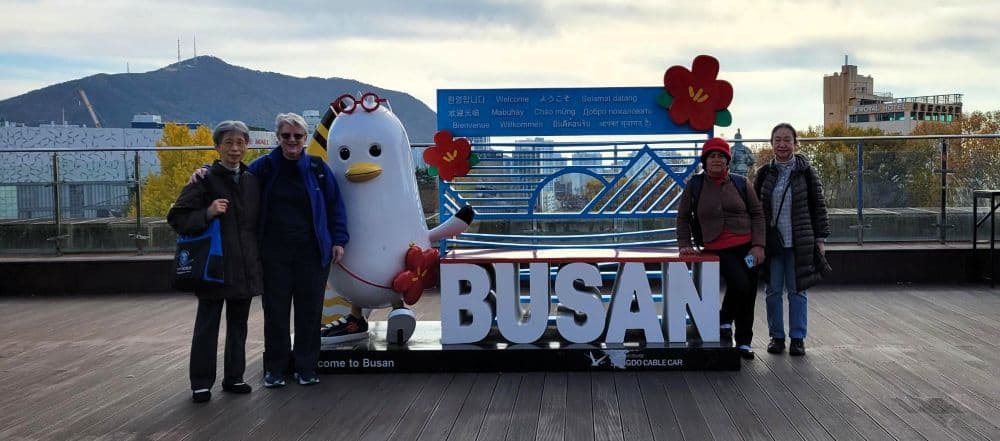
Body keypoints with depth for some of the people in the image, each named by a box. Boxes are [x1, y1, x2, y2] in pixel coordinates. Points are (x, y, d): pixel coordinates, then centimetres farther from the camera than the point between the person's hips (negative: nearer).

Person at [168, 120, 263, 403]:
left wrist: (258, 256, 9)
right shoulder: (205, 180, -5)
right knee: (207, 326, 1)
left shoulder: (252, 181, 9)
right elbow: (177, 218, -8)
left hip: (245, 267, 5)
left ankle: (234, 377, 23)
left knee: (238, 324, 13)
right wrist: (207, 213, -22)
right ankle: (201, 383, 10)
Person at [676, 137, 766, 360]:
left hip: (746, 247, 3)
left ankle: (744, 342, 22)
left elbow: (757, 214, 7)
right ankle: (725, 321, 8)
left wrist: (758, 245, -2)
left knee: (749, 295, 5)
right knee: (739, 285, -22)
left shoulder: (740, 183, 6)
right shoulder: (694, 185, 4)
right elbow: (683, 217, 12)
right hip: (718, 249, -3)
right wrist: (685, 244, 5)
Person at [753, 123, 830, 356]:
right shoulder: (764, 173, 5)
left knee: (797, 290, 4)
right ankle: (776, 336, 17)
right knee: (773, 291, 6)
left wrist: (820, 238, -2)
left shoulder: (806, 173, 0)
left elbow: (818, 207, 2)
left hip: (800, 243, -2)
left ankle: (797, 338, 12)